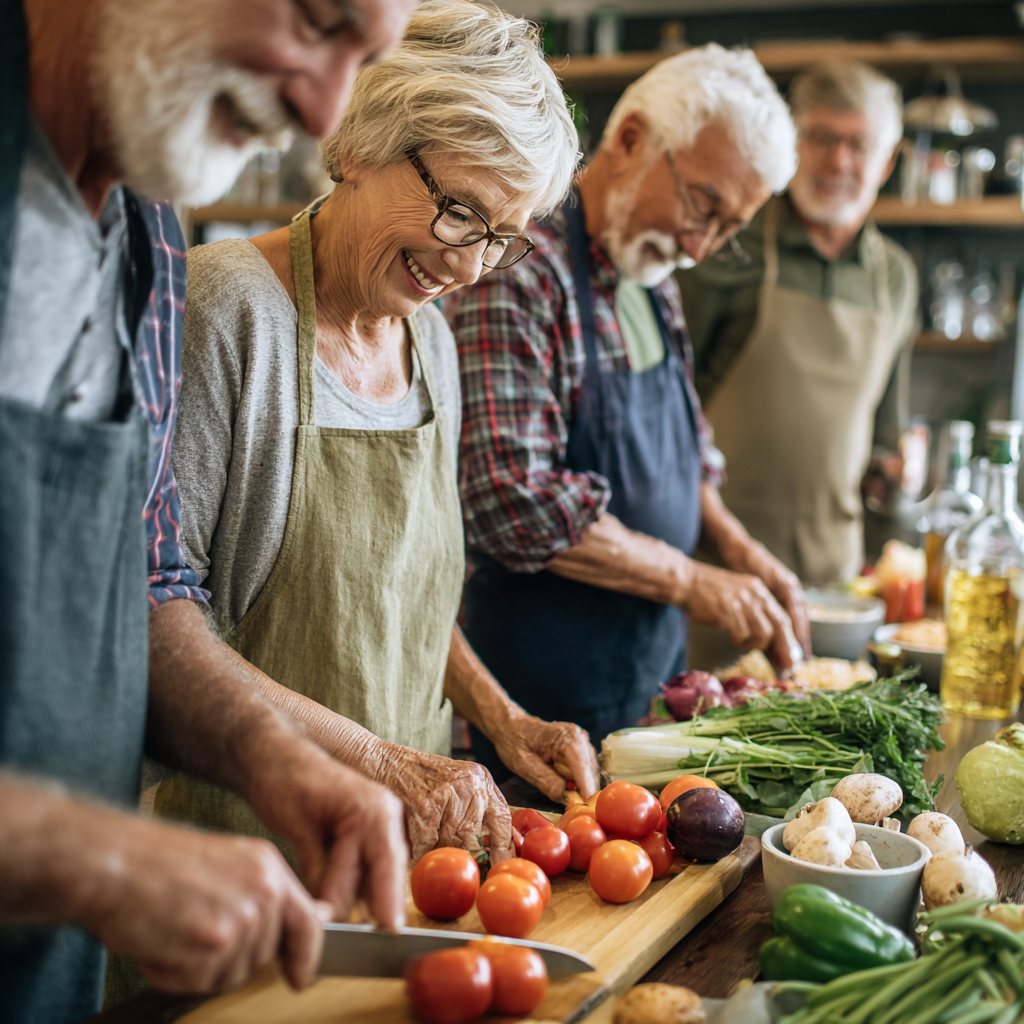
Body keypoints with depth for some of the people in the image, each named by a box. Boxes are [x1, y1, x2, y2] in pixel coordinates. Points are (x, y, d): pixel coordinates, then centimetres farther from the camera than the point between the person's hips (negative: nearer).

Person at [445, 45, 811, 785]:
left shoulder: (653, 278, 8)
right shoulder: (522, 270, -20)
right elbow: (515, 503, -28)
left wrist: (737, 545, 5)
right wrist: (691, 582, -19)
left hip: (655, 663, 9)